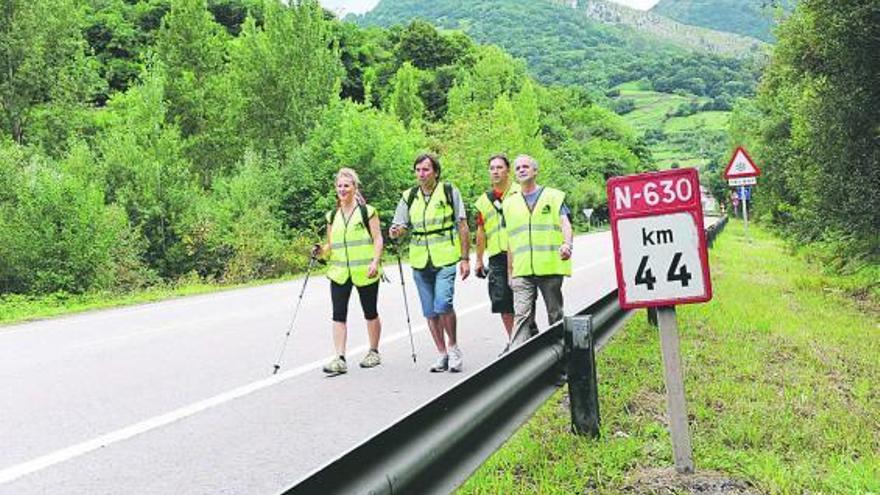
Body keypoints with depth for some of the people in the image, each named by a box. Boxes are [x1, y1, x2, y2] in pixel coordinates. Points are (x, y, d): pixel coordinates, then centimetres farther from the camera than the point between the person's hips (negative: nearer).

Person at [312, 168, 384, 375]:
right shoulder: (332, 216, 12)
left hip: (365, 272, -3)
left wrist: (375, 262, -17)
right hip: (339, 272, 4)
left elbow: (378, 239, -4)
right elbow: (331, 244, 17)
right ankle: (340, 359, -7)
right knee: (339, 315, -6)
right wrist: (321, 250, -4)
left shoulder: (367, 211, -1)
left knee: (370, 313, 10)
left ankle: (374, 352, 26)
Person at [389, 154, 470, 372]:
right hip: (420, 262, 4)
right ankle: (442, 354, 20)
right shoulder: (409, 197, 10)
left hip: (445, 259, -4)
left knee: (443, 304, -18)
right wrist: (395, 232, -15)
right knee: (430, 311, 8)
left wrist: (465, 258, -2)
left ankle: (453, 346, 4)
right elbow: (400, 226, 10)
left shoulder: (450, 192, 1)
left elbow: (462, 227, 3)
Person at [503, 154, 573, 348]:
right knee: (522, 314, -9)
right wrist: (510, 271, 16)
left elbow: (565, 223, -4)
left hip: (550, 267, -2)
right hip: (522, 271, 2)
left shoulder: (554, 196, 8)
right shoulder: (510, 203, 16)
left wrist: (567, 244, -25)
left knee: (555, 314, 7)